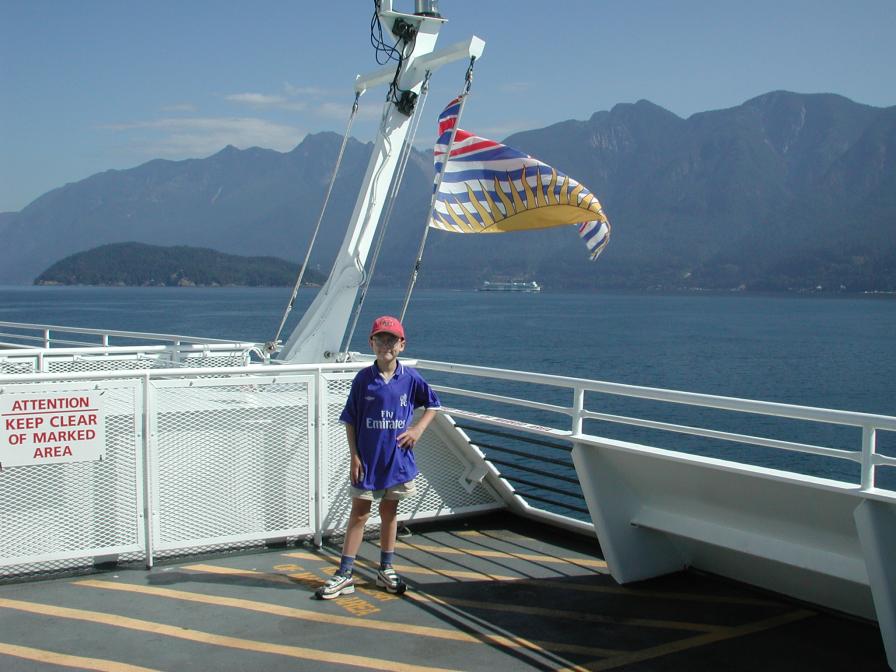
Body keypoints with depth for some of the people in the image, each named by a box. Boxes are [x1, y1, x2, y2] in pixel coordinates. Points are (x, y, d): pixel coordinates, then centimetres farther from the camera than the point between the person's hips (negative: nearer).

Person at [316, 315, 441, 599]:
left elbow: (433, 404, 12)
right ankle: (345, 574, 9)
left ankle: (385, 570, 28)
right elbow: (350, 420, -2)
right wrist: (354, 456, -6)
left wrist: (418, 429, -3)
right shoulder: (363, 378, -5)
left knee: (389, 512, 14)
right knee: (359, 514, 4)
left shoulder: (410, 378, -3)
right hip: (367, 460, -1)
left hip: (398, 459, 1)